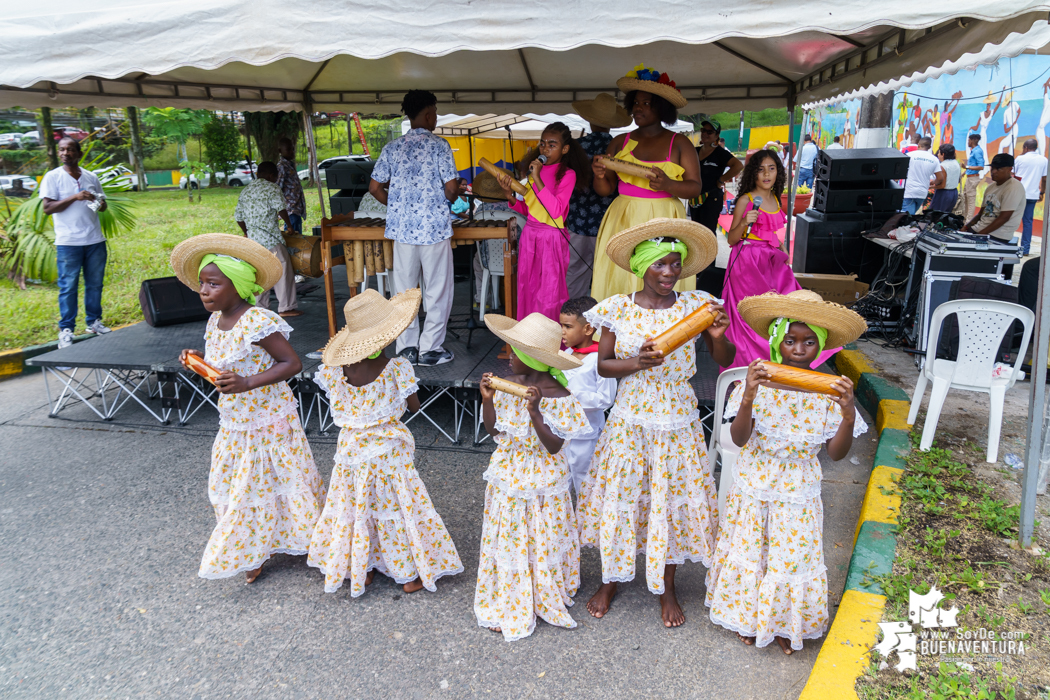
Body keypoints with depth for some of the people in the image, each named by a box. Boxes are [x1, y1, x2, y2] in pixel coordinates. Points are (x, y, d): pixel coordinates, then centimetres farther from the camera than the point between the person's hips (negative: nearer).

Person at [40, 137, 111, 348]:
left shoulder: (91, 177, 11)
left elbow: (102, 204, 20)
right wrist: (75, 197, -17)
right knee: (68, 286, -1)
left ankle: (94, 322, 21)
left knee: (95, 283, 8)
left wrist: (100, 204, -4)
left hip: (95, 240, 4)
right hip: (68, 243, -4)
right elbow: (47, 208, -7)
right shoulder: (52, 177, 0)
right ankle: (66, 329, 5)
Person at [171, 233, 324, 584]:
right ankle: (253, 551, 35)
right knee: (232, 487, 16)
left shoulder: (257, 322, -24)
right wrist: (199, 359, -1)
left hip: (268, 423, -8)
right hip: (234, 423, 8)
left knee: (278, 482, 5)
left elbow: (292, 363, -25)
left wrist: (246, 383, -32)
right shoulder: (215, 321, 3)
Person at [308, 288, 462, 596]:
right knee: (396, 509, 13)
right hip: (388, 451, -3)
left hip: (350, 451, 3)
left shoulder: (335, 369, -13)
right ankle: (410, 574, 26)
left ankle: (359, 570, 36)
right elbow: (414, 406, -8)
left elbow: (339, 406, 3)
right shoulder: (396, 368, -22)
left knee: (355, 509, 20)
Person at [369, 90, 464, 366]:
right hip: (434, 229, -4)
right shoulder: (439, 146, -7)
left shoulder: (392, 148, 6)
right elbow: (451, 188, -13)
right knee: (438, 290, 6)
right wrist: (456, 193, 10)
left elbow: (375, 187, 5)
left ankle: (407, 348, 18)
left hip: (401, 228, 4)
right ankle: (430, 349, 10)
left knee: (404, 290, 12)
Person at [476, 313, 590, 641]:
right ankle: (508, 605, 31)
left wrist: (535, 411, -33)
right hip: (507, 475, 5)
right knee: (507, 539, 13)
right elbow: (495, 431, 3)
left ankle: (544, 600, 37)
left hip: (541, 480, -4)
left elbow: (553, 446, -22)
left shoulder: (556, 397, -20)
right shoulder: (507, 384, -4)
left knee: (540, 542, 12)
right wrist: (487, 399, -11)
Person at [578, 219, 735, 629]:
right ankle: (611, 579, 34)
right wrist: (637, 362, -21)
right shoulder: (619, 309, -6)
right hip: (629, 421, 0)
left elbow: (725, 360, -1)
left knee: (673, 499, 9)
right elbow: (602, 366, -3)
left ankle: (667, 588, 32)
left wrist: (718, 336, -22)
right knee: (621, 496, 10)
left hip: (677, 422, 0)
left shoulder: (695, 306, -5)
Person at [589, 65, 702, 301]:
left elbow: (695, 187, -2)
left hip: (663, 222, -2)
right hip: (623, 222, 2)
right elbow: (605, 190, 11)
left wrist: (667, 185, -21)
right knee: (619, 282, -3)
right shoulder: (620, 142, 11)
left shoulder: (679, 144, 4)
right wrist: (600, 175, -11)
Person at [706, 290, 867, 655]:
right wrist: (748, 397, -38)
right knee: (749, 552, 15)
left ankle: (785, 623, 39)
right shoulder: (757, 382, -14)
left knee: (793, 556, 13)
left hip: (798, 494, 1)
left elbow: (836, 453, -12)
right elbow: (739, 439, -22)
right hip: (754, 488, 0)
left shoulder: (828, 392, -10)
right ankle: (748, 616, 40)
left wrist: (848, 415, -30)